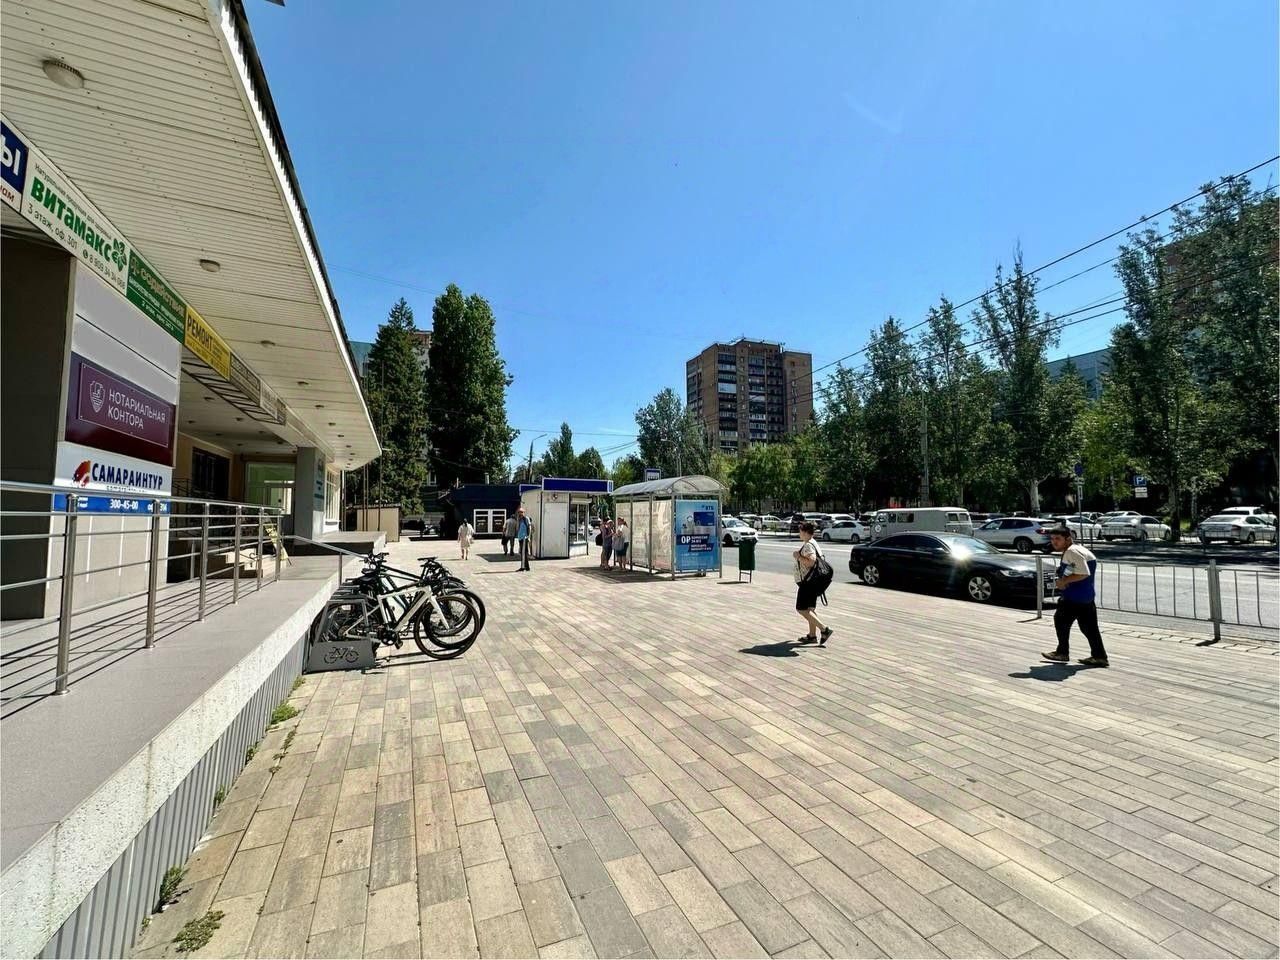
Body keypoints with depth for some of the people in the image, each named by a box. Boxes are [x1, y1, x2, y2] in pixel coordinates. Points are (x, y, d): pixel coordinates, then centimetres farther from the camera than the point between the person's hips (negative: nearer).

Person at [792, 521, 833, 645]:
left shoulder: (808, 545, -19)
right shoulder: (814, 543, 14)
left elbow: (811, 562, -31)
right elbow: (818, 558, 24)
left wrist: (798, 556, -20)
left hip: (807, 582, -11)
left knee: (801, 609, -6)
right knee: (810, 608, 16)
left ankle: (824, 629, -11)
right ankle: (812, 634, 21)